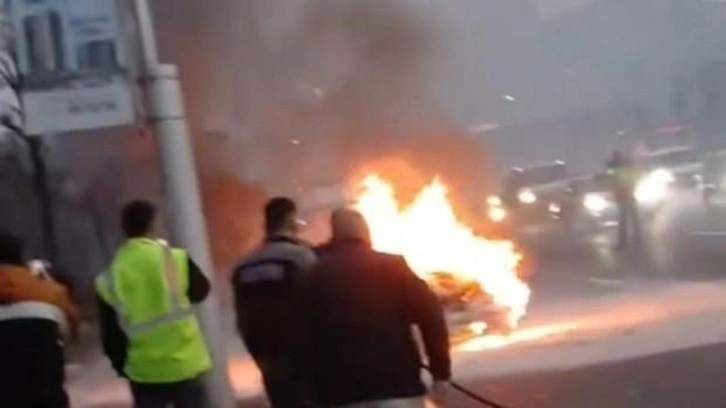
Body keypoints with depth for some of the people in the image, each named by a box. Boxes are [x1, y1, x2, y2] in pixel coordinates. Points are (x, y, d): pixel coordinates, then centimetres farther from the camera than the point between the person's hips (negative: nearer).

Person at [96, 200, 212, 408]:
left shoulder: (110, 278, -5)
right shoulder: (176, 259, -10)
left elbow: (110, 334, 1)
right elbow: (200, 291, 9)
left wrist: (121, 365, 14)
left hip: (144, 371, 1)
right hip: (184, 363, -1)